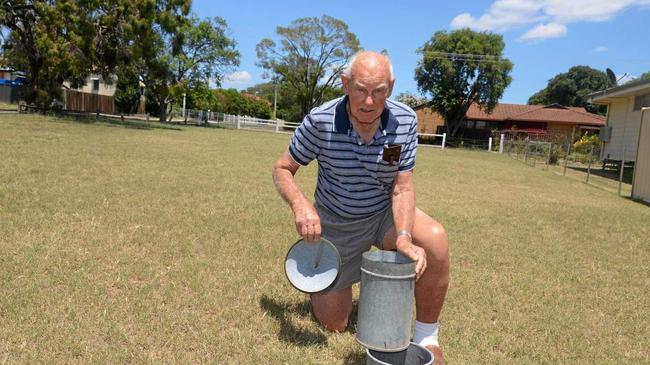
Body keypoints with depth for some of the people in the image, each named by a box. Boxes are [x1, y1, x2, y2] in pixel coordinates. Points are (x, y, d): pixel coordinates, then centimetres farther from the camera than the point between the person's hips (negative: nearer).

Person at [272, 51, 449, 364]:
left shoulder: (405, 121, -18)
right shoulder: (320, 120, -22)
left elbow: (402, 187, -17)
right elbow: (282, 169, -11)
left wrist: (404, 237, -35)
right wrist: (300, 205, -33)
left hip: (385, 214, 1)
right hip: (335, 224, -1)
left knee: (435, 240, -33)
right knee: (333, 324, 4)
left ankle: (426, 338, -9)